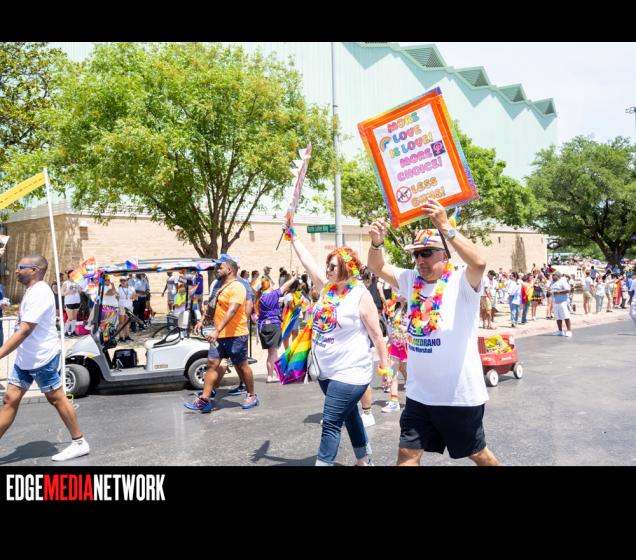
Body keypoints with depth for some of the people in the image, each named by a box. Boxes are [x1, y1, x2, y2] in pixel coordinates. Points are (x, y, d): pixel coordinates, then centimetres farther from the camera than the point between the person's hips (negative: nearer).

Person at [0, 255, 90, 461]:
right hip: (25, 358, 9)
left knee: (56, 399, 1)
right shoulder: (33, 291, 9)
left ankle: (79, 443, 13)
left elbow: (25, 330, -28)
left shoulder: (39, 293, -21)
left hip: (42, 358, -9)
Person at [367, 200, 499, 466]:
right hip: (419, 393, 5)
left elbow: (479, 263, -32)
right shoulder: (411, 280, 5)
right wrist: (376, 242, -12)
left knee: (477, 453, 17)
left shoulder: (461, 282, -12)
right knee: (408, 454, 10)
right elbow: (378, 268, 8)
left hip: (460, 393, -5)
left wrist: (445, 227, -35)